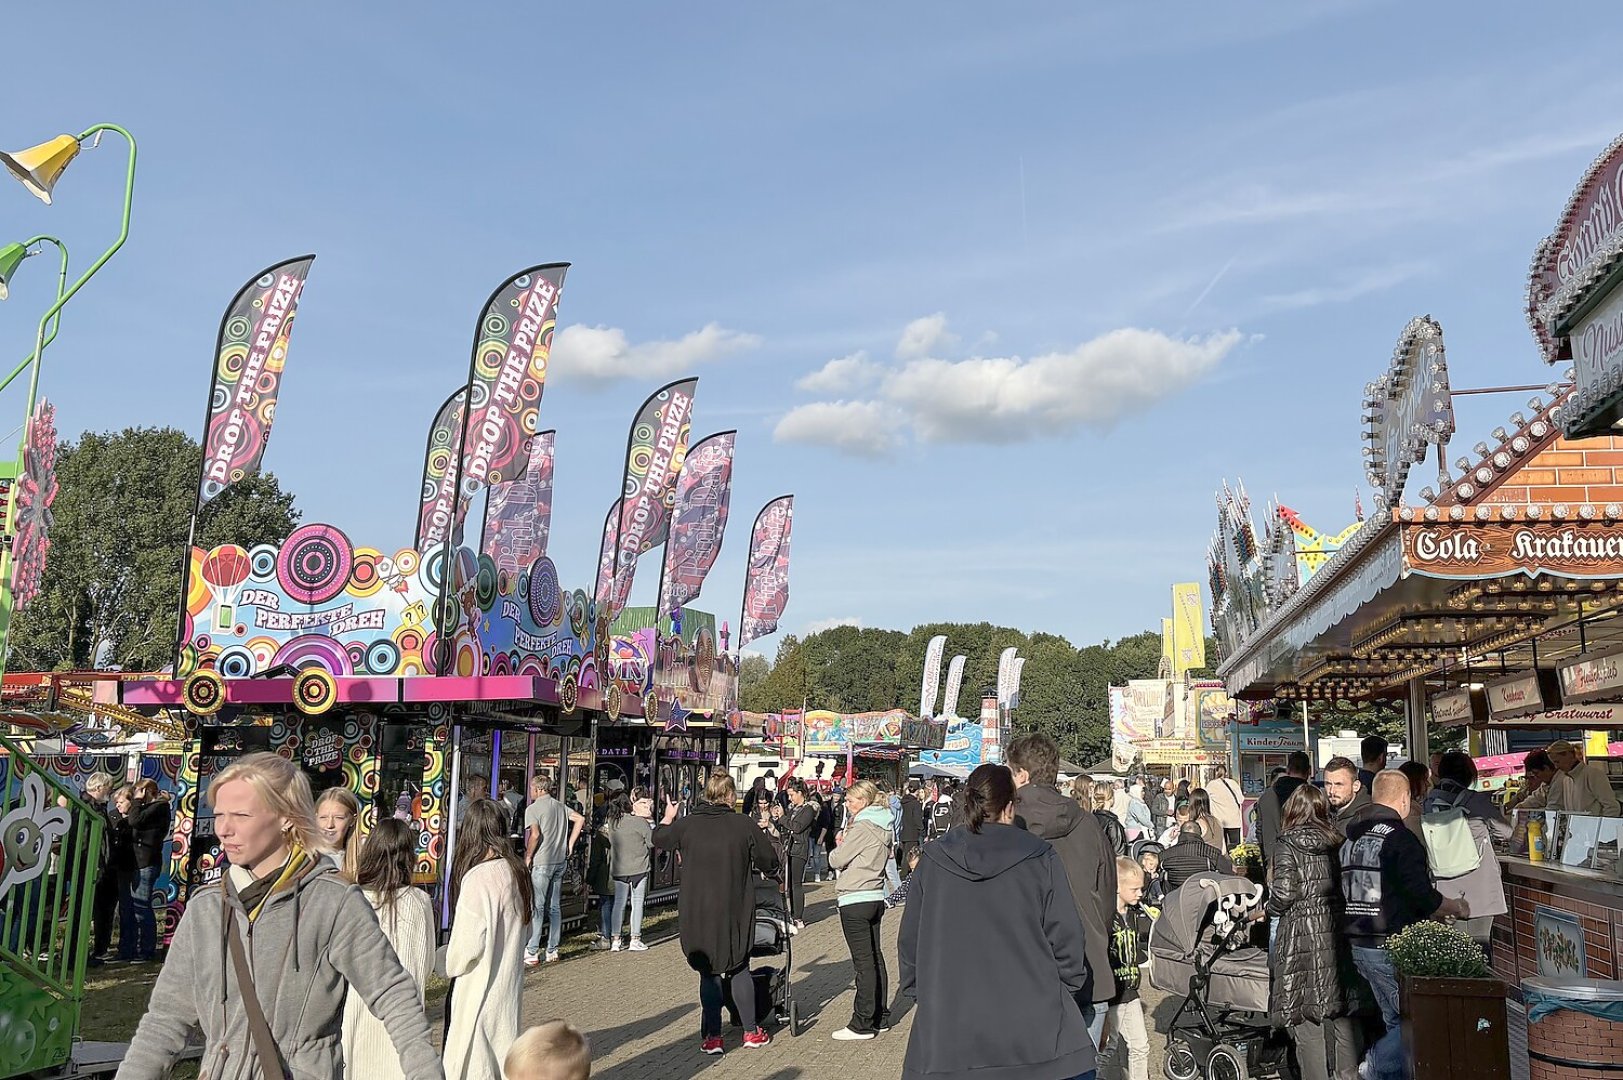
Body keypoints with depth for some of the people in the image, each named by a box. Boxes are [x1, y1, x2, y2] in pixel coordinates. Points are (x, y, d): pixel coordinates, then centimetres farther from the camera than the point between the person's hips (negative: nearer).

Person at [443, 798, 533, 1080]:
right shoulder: (517, 873, 1)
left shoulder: (477, 878, -21)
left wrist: (448, 962, -2)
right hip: (510, 984, 7)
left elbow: (468, 944, -20)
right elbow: (525, 924, 12)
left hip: (479, 988, -7)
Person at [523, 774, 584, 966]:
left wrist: (528, 857, -7)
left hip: (541, 863, -6)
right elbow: (580, 819, 4)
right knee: (555, 907, 10)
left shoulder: (533, 808, -8)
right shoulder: (560, 806, 12)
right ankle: (552, 951, 13)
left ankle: (532, 952, -2)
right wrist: (569, 845, 7)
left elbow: (535, 835, -19)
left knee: (536, 907, -2)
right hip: (560, 861, 6)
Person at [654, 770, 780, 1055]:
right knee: (739, 969, 17)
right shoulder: (743, 824, -10)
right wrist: (747, 860, 20)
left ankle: (712, 1037, 12)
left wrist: (668, 817, 33)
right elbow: (770, 861, -2)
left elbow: (658, 839, 14)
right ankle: (751, 1032, 22)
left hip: (696, 914, 1)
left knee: (709, 973, 12)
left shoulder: (687, 824, -5)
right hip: (735, 912, 0)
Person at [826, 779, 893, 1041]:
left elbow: (837, 860, -13)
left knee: (863, 963, -5)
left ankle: (863, 1023, -1)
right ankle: (880, 1017, 21)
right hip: (876, 898, 9)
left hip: (856, 901, -9)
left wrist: (839, 844, 8)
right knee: (875, 959, 14)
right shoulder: (882, 826, 11)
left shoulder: (863, 827, -16)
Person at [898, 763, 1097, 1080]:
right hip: (1033, 1029, -1)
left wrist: (922, 993, 21)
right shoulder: (1040, 858, -5)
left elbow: (910, 942, 6)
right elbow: (1066, 939, -3)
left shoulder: (933, 860, 0)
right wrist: (1064, 991, 14)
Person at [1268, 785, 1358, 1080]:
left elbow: (1284, 893, -14)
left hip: (1301, 934, -6)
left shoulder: (1287, 844, -8)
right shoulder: (1334, 841, 8)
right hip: (1335, 933, 6)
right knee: (1338, 1012, 17)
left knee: (1306, 1016, 2)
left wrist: (1269, 908, 3)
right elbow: (1343, 886, 7)